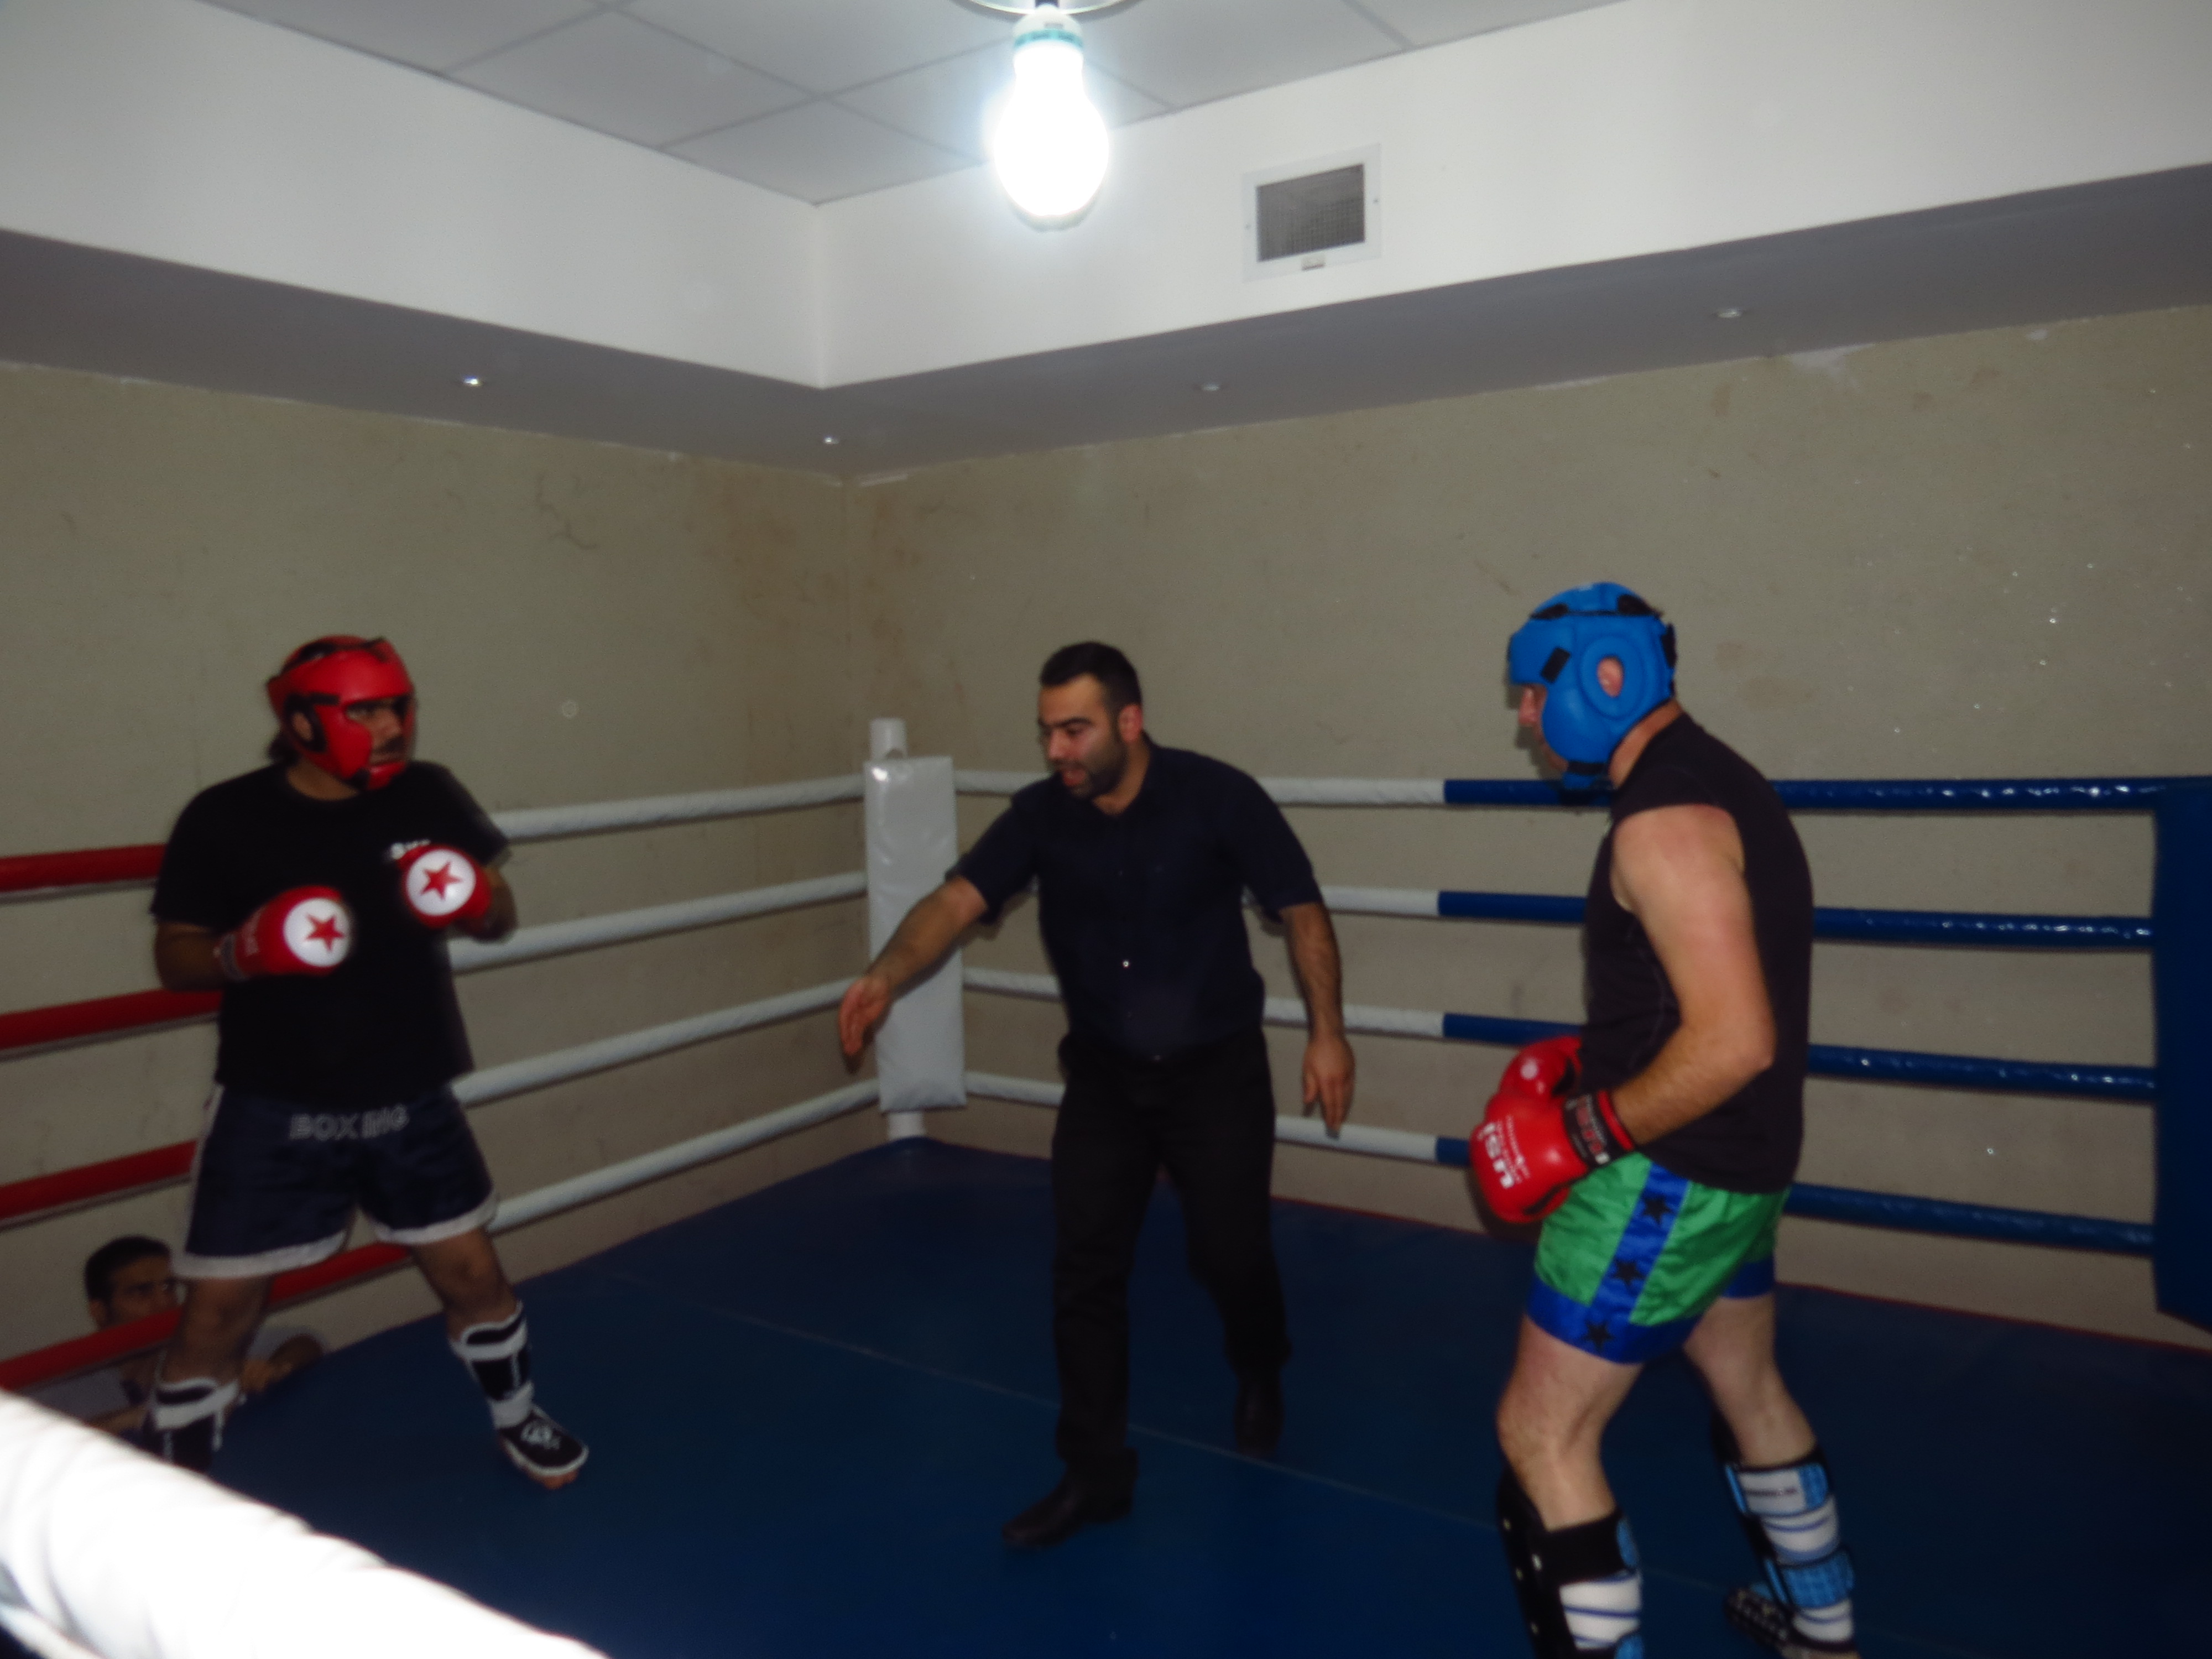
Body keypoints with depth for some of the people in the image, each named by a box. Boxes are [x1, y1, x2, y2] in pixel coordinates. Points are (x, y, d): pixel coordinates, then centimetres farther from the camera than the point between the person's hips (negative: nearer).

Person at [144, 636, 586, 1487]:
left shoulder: (429, 796, -3)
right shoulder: (225, 818, -10)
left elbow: (500, 919, 5)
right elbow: (175, 957, -3)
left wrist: (477, 900, -18)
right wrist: (242, 952, -24)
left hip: (411, 1104, 2)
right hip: (274, 1113, -2)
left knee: (473, 1278, 12)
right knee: (216, 1317, 2)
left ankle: (519, 1421, 39)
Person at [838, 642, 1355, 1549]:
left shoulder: (1217, 797, -16)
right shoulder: (1042, 814, -9)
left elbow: (1302, 909, -9)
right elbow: (958, 899, -20)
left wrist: (1327, 1030, -13)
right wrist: (887, 974, -38)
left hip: (1216, 1073, -2)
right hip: (1103, 1075, 3)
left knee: (1231, 1256, 4)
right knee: (1084, 1270, 0)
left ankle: (1260, 1375, 41)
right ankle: (1095, 1472, 17)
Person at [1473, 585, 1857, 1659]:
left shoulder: (1664, 820, -23)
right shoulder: (1712, 782, 9)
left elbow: (1735, 1041, -29)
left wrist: (1587, 1131, -20)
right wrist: (1597, 1063, 10)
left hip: (1668, 1179, -11)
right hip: (1732, 1170, 11)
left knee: (1541, 1434, -1)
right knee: (1748, 1390, 29)